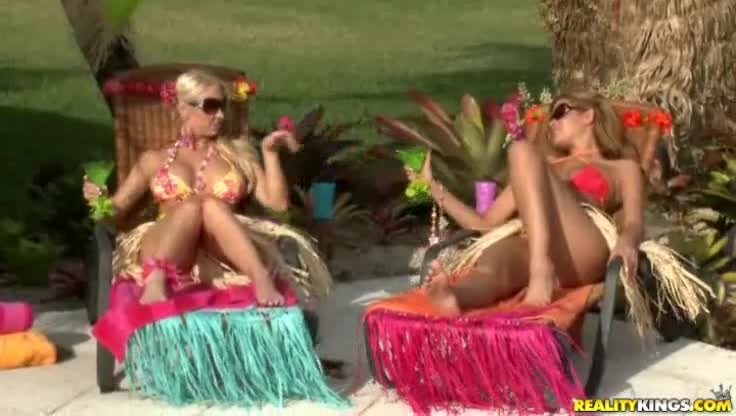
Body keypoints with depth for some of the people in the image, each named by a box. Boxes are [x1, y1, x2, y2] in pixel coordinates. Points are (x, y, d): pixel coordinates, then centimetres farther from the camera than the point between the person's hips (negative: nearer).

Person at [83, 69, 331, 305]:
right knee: (193, 204, -32)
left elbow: (278, 202, 15)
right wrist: (100, 200, 0)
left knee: (212, 205, -32)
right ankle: (155, 283, -55)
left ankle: (262, 281, -52)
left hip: (222, 258, 0)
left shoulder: (238, 153, 25)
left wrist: (270, 152, 7)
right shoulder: (155, 160, 24)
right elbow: (116, 210, 21)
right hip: (167, 256, 0)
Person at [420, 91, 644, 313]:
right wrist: (434, 186, 31)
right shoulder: (544, 168, 41)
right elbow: (485, 224, 34)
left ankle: (542, 268, -43)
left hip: (583, 252, -2)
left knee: (523, 150, -21)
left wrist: (626, 242, -16)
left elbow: (634, 224, 8)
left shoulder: (622, 168, 29)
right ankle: (455, 295, -71)